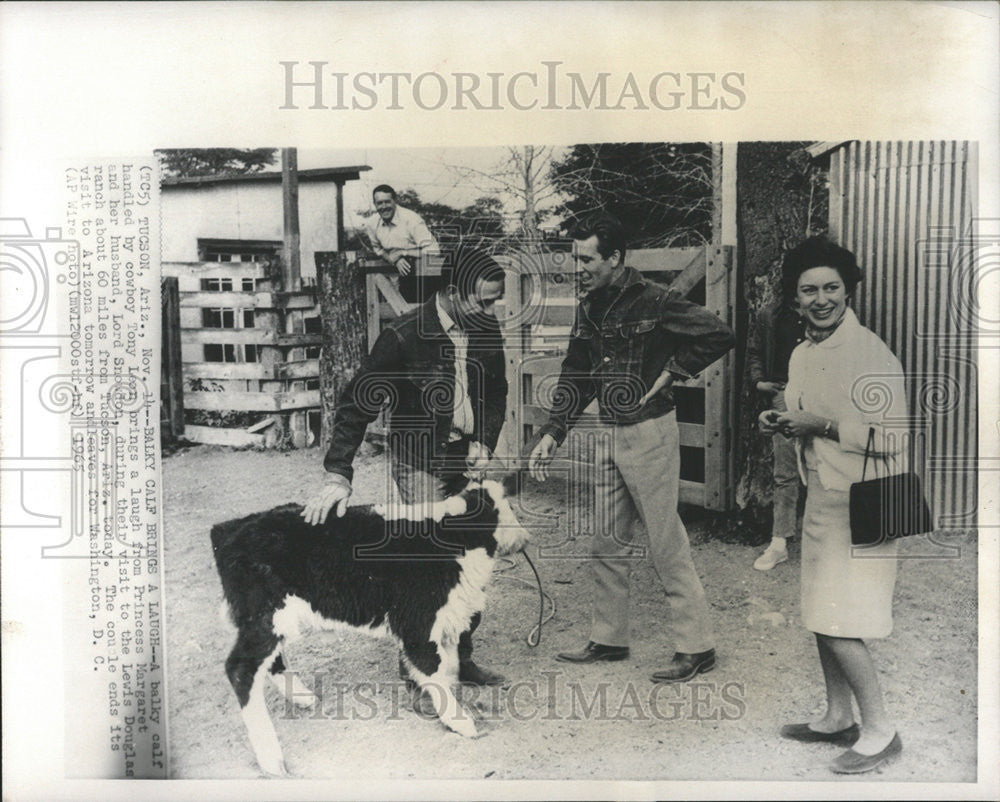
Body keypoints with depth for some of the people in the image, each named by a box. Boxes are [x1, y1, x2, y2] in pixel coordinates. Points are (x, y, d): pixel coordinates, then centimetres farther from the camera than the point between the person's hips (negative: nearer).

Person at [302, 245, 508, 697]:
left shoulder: (487, 331, -1)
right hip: (419, 461, -6)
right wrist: (338, 475, -25)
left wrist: (484, 443, -2)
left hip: (467, 459, 6)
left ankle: (460, 658, 25)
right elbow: (357, 404, -18)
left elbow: (497, 392, 14)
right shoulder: (404, 336, -18)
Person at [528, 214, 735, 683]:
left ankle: (697, 646, 12)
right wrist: (551, 434, 7)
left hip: (649, 433, -8)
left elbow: (719, 335, -16)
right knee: (607, 546, 14)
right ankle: (608, 639, 28)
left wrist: (672, 371, -14)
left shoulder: (653, 302, -13)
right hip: (608, 434, 8)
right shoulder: (589, 310, 9)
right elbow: (576, 379, 14)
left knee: (666, 543, -2)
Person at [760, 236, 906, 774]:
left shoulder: (871, 353, -16)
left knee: (838, 622, -6)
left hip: (858, 504, -8)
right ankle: (837, 718, 31)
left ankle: (880, 730, 12)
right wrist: (781, 423, 3)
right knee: (821, 617, 16)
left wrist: (821, 424, -21)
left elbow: (889, 438, -22)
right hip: (819, 498, 9)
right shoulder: (801, 355, 10)